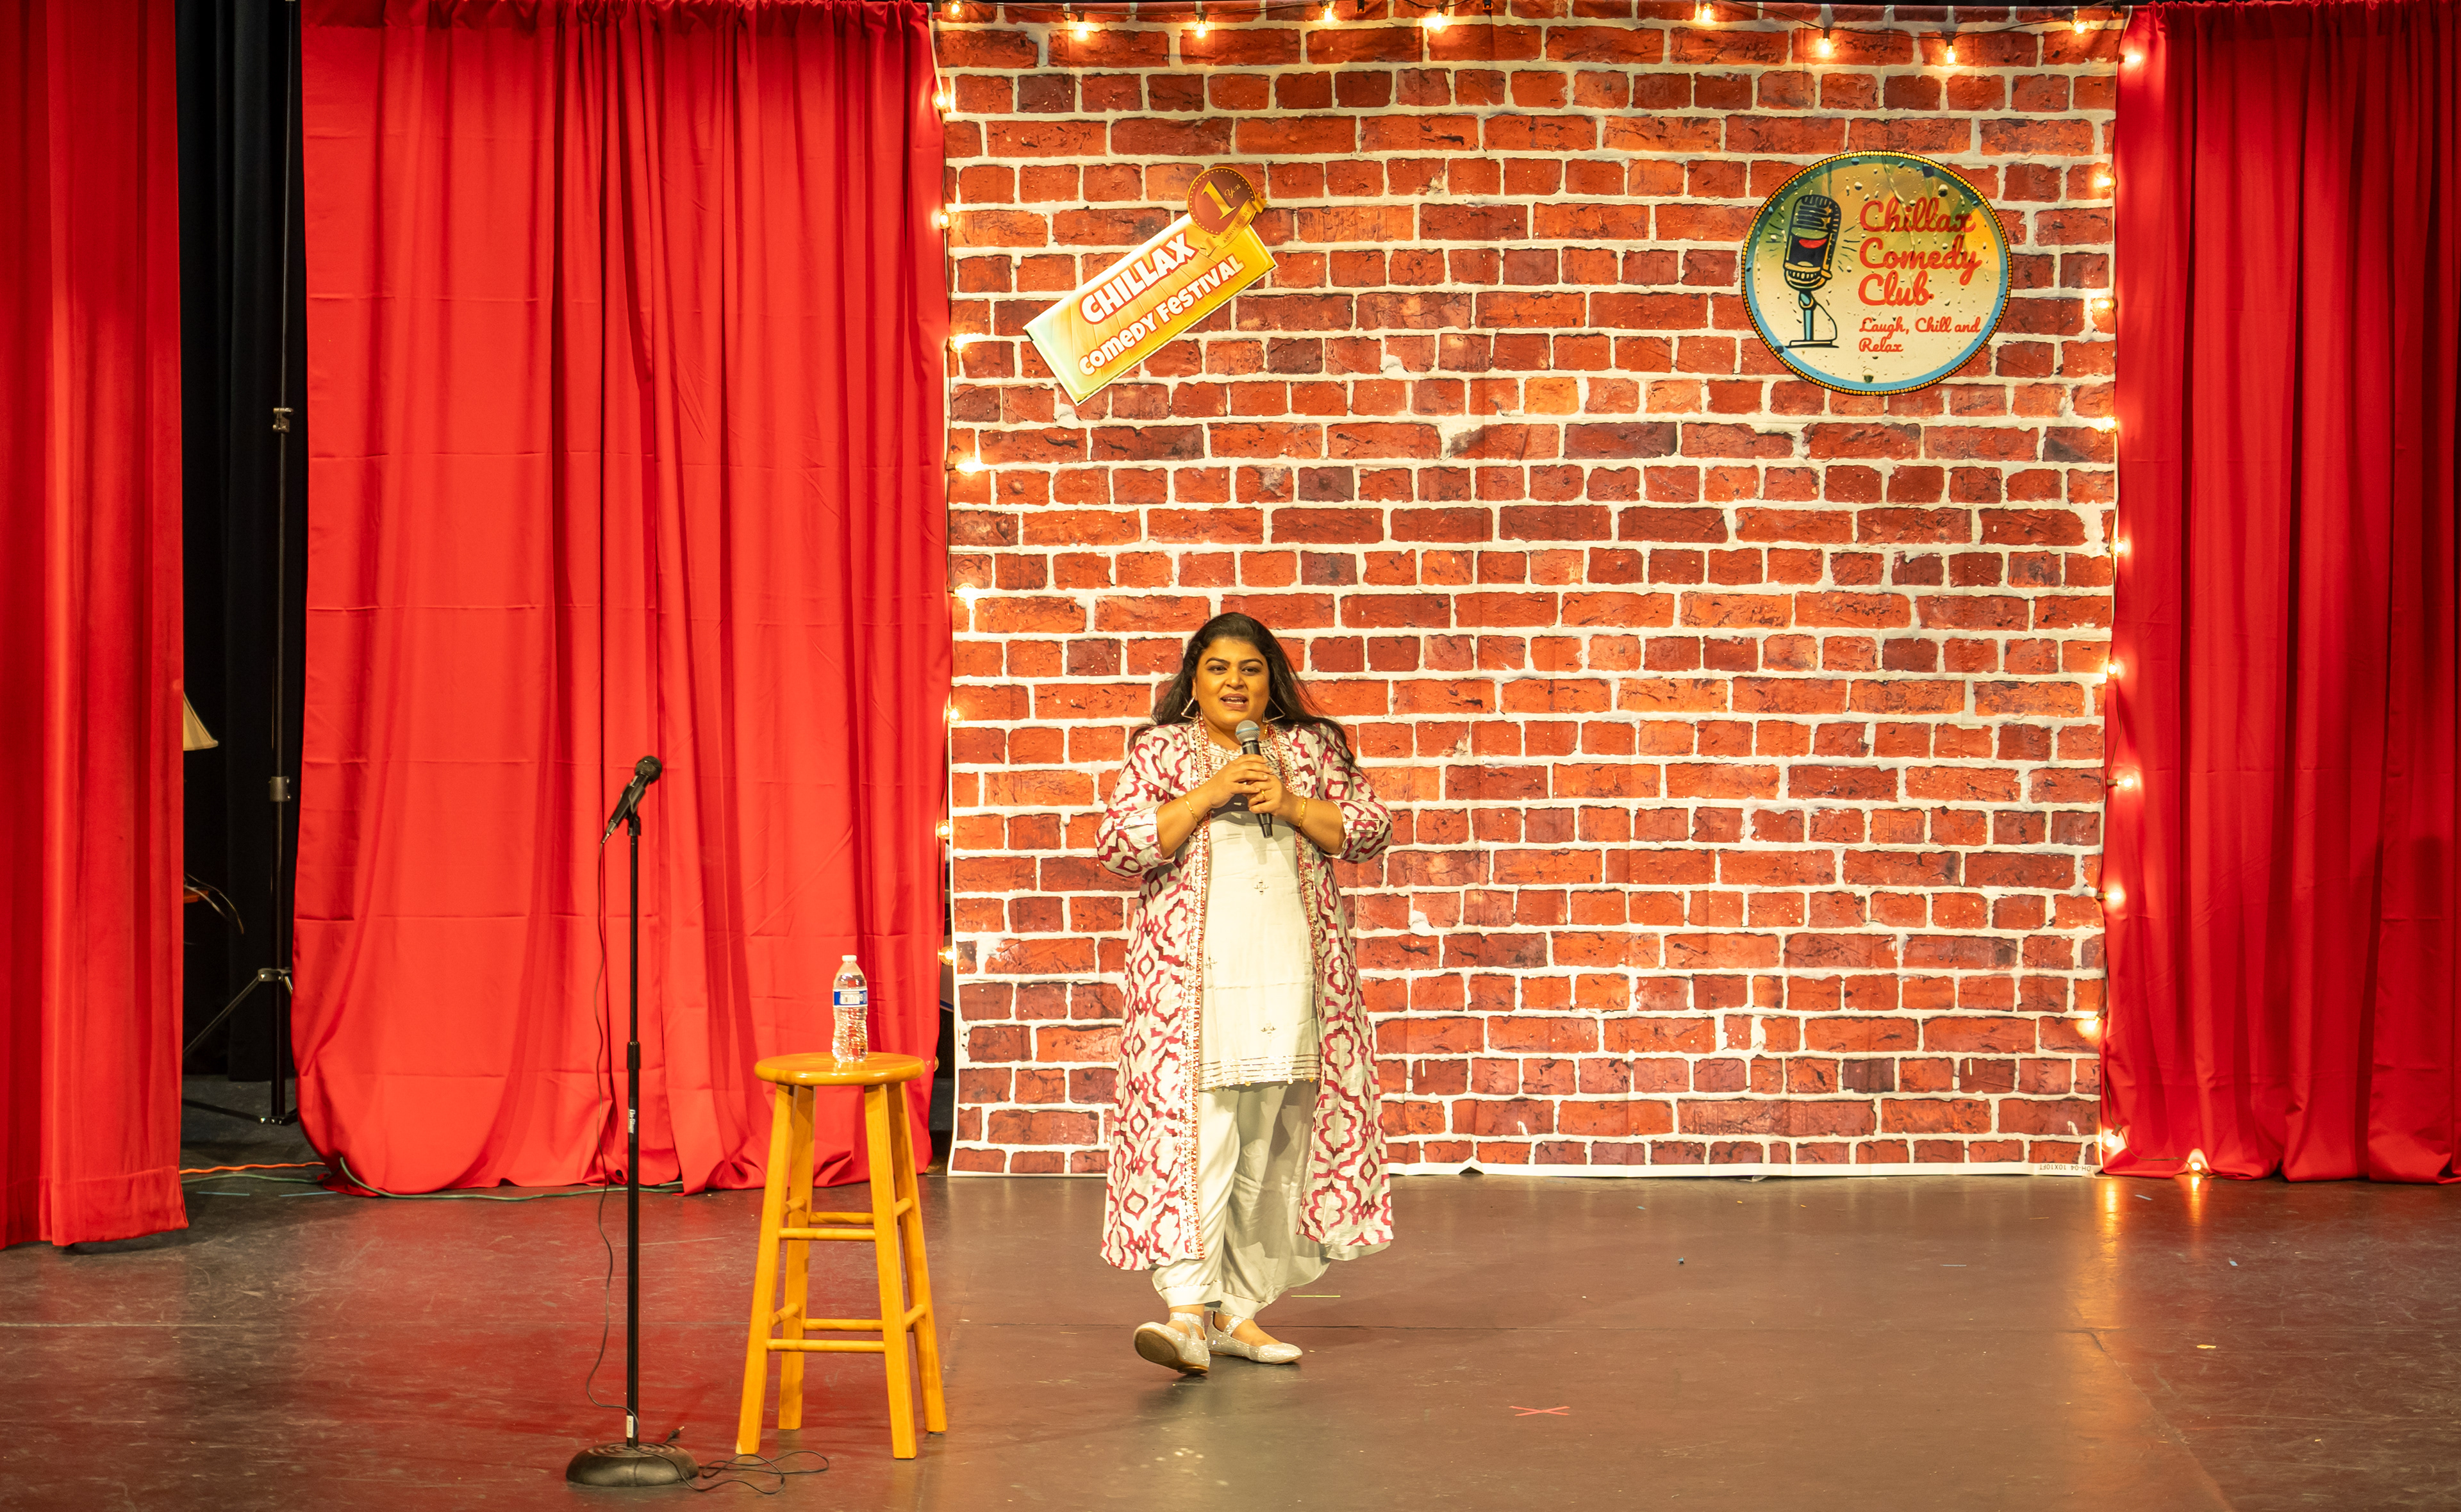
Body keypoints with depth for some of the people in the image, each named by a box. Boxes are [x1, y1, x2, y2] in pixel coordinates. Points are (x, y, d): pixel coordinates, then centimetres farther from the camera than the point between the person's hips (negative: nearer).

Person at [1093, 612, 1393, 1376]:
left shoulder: (1310, 748, 13)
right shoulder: (1161, 751, 6)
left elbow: (1369, 828, 6)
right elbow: (1118, 844, -5)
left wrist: (1290, 805, -8)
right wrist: (1209, 795, -12)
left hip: (1292, 974, 3)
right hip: (1195, 977, -3)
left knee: (1270, 1145, 6)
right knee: (1194, 1132, -14)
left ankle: (1240, 1307, 15)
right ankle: (1187, 1308, -18)